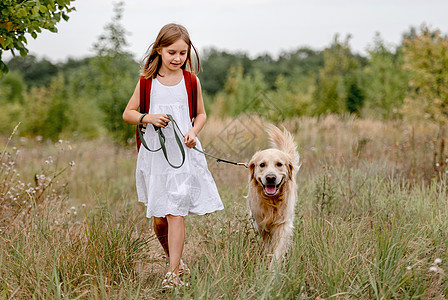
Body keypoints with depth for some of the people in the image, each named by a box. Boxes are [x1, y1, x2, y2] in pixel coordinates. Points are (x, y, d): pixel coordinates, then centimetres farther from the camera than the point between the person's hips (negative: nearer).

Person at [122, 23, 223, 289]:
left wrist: (193, 132, -7)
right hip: (154, 154, 2)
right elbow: (128, 113, 8)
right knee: (159, 219, 7)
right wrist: (148, 118, -12)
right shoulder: (147, 81, 2)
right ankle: (176, 260, 31)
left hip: (184, 153, -1)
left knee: (175, 213, -10)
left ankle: (174, 273, -7)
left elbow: (201, 114, 13)